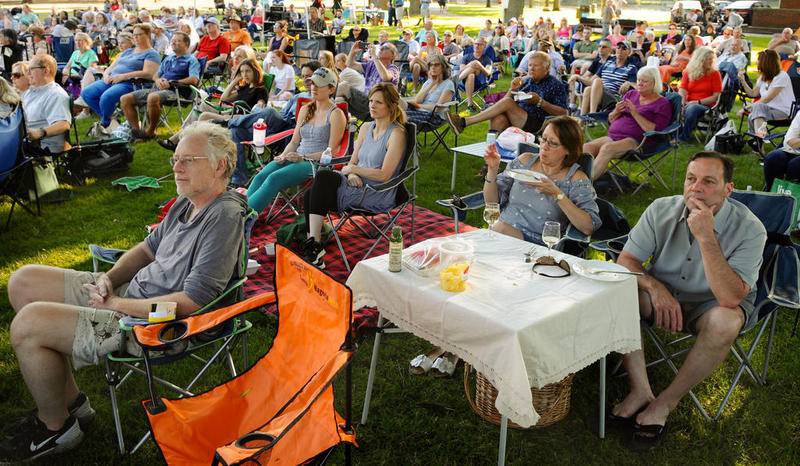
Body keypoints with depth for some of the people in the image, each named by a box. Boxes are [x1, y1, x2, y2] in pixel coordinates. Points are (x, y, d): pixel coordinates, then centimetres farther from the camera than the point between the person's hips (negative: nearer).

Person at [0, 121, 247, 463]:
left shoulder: (225, 217, -24)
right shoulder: (188, 201, 6)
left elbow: (193, 302, -28)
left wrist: (118, 304, -18)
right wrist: (109, 278, 0)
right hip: (131, 290, 10)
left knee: (27, 324, -19)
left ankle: (57, 428, 8)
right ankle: (70, 400, 16)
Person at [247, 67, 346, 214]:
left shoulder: (336, 114, -2)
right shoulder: (305, 110, 19)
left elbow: (332, 151, -8)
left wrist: (303, 157, -16)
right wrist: (283, 156, -1)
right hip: (297, 158, 7)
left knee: (274, 178, -30)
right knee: (260, 176, -22)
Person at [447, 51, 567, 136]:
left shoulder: (556, 85, 6)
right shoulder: (526, 81, 21)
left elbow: (563, 113, -2)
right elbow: (505, 99, 20)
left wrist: (540, 102, -11)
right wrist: (513, 90, 0)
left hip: (535, 127, -5)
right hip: (514, 121, 5)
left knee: (507, 102, -25)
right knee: (498, 118, -30)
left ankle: (464, 122, -27)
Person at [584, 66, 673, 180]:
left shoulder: (662, 104, 5)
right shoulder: (631, 94, 22)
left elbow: (655, 131, -10)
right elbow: (611, 120, 25)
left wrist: (635, 113, -13)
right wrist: (616, 112, 1)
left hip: (634, 141, -6)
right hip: (613, 136, 6)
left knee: (607, 148, -36)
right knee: (586, 147, -24)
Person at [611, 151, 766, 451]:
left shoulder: (749, 229, -21)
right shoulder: (662, 210, -11)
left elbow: (731, 297, -32)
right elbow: (626, 260, -8)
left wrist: (706, 237, -37)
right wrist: (654, 287, -28)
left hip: (710, 304, -2)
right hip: (664, 293, 3)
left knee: (726, 321, -36)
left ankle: (666, 402, -17)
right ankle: (640, 391, -17)